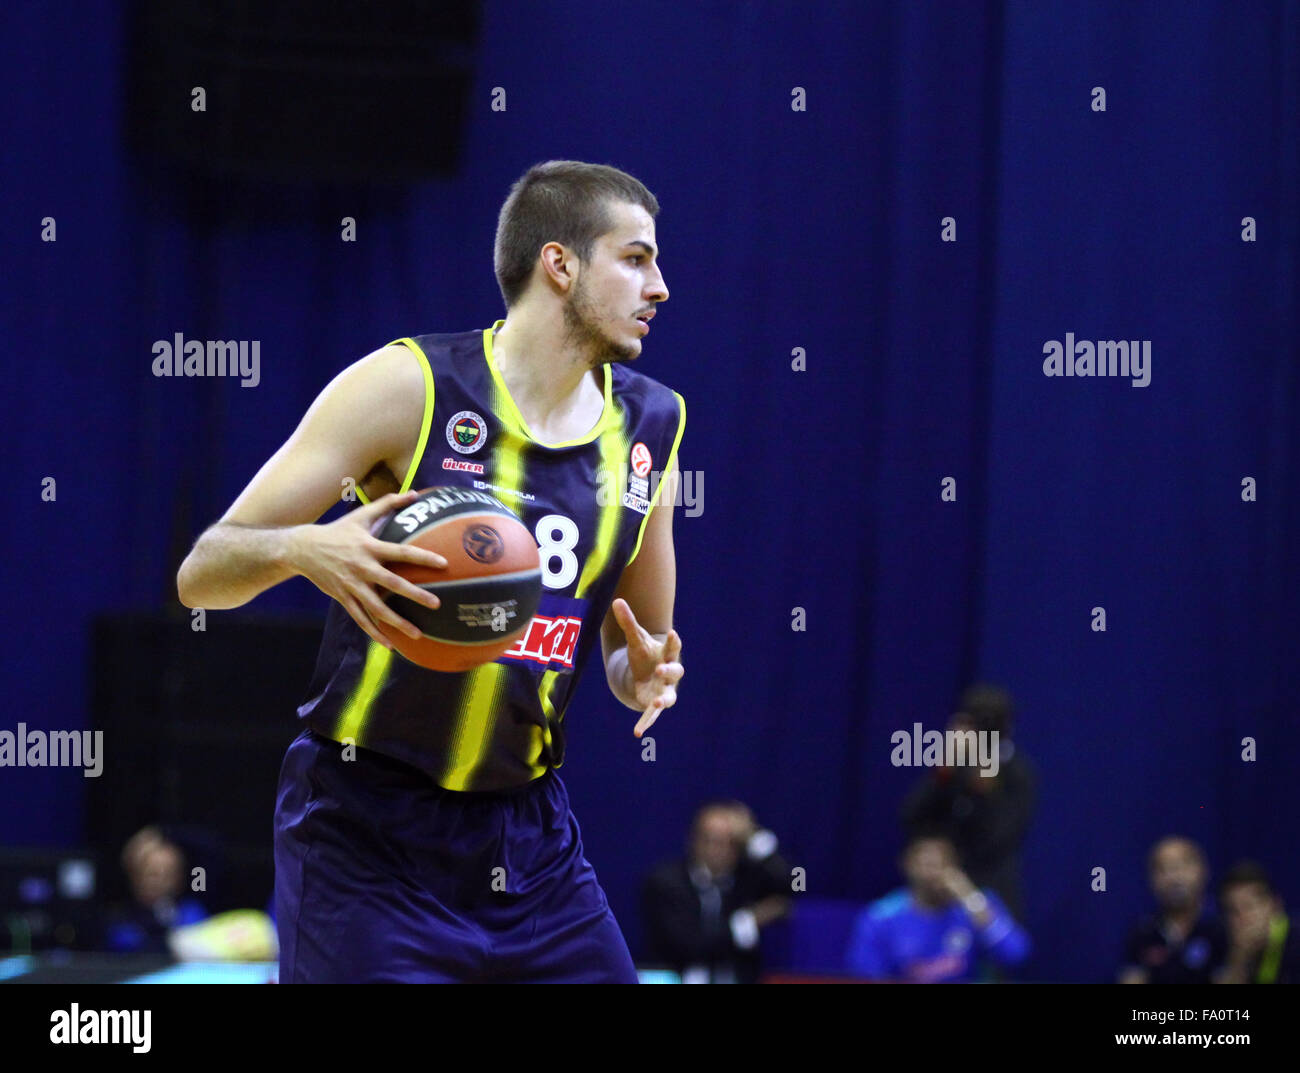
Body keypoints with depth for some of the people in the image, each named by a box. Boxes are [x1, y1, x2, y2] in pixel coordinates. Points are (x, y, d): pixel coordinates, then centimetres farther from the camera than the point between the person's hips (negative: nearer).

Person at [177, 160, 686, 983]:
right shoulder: (407, 386, -10)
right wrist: (303, 548, -32)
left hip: (528, 827, 6)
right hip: (369, 830, -5)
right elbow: (201, 574, -10)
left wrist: (648, 673, -5)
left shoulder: (651, 425, 7)